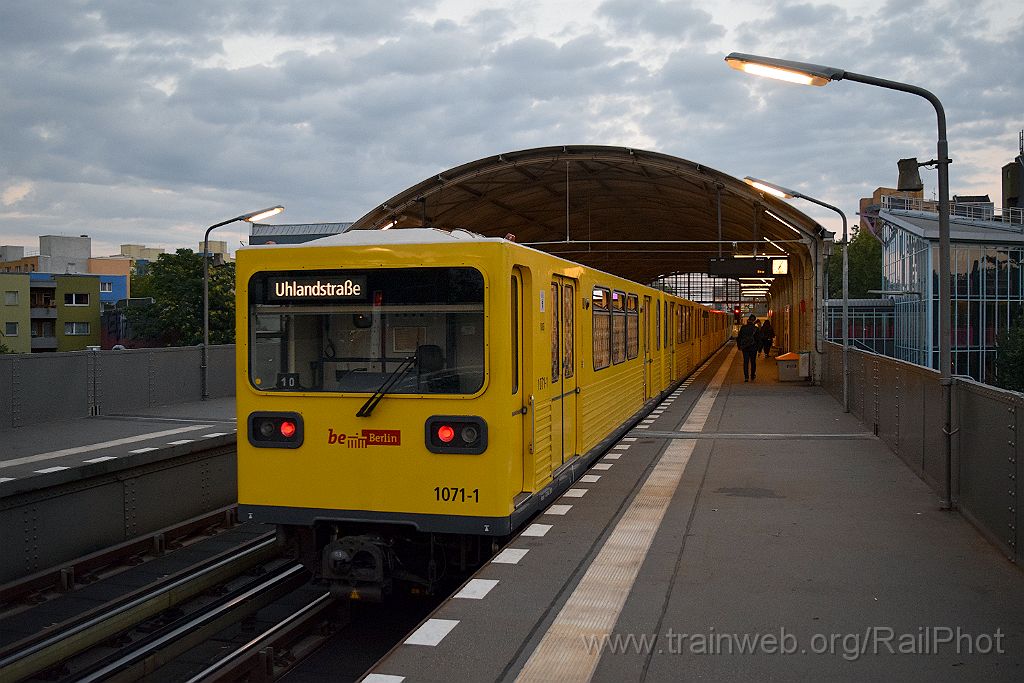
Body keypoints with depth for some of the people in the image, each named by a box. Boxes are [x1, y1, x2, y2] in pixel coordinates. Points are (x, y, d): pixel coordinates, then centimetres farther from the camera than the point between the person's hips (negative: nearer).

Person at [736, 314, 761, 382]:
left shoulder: (743, 328, -4)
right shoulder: (756, 329, -8)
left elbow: (739, 338, 4)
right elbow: (759, 339, -6)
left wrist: (739, 346, 16)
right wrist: (759, 349, 1)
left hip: (744, 348, 1)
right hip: (753, 348, -1)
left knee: (745, 362, 2)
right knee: (753, 362, 15)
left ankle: (746, 376, -11)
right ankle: (752, 376, 26)